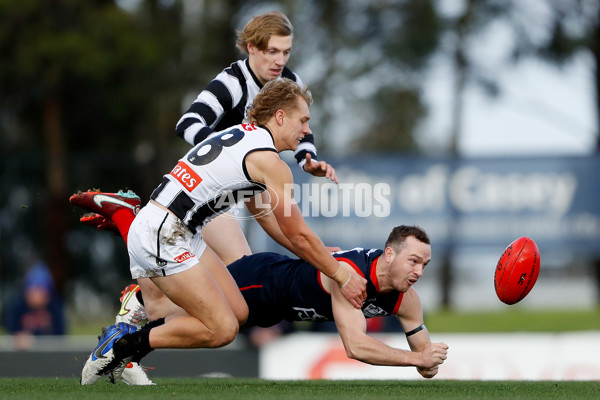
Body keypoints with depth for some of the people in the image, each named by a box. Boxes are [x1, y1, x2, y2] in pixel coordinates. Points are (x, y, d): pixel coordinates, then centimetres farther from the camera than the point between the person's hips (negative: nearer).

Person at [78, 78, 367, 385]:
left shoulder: (243, 135, 17)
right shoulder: (269, 161, -11)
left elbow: (263, 213, 28)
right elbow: (298, 235, -4)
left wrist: (318, 255, 29)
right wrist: (342, 277, 7)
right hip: (162, 238, -10)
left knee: (238, 312, 8)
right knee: (222, 330, -9)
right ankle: (123, 345, -7)